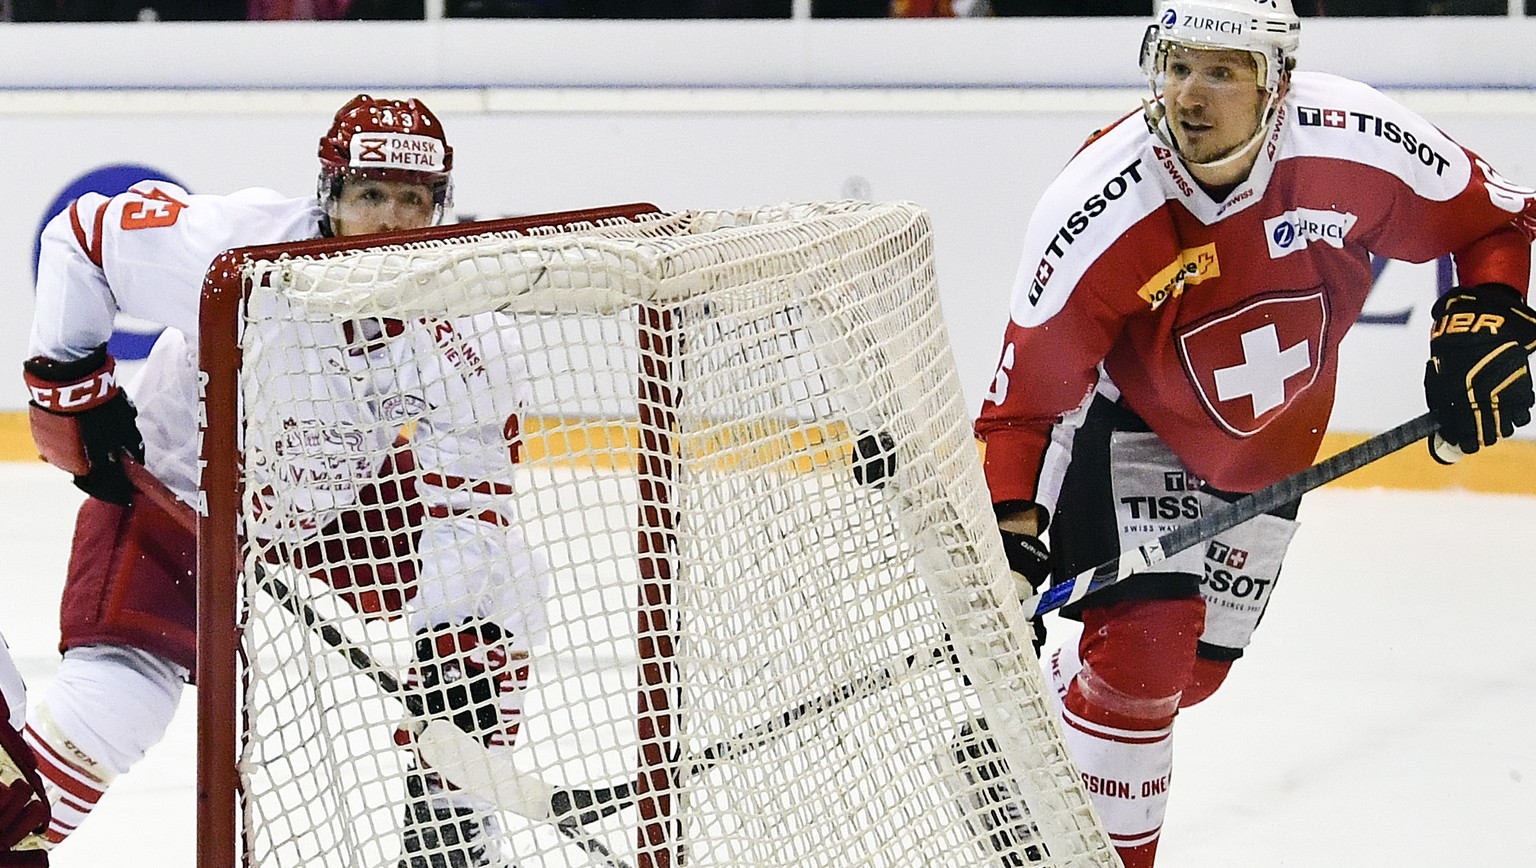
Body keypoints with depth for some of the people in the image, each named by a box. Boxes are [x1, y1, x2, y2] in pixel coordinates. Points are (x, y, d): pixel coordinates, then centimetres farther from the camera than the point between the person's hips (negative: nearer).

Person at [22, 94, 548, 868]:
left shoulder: (463, 338, -24)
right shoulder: (229, 245, -32)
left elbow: (468, 505, -21)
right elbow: (82, 233, -17)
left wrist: (454, 650, -29)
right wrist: (70, 385, -14)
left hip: (343, 493, 4)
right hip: (175, 484, -4)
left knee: (501, 580, -5)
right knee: (114, 697, -21)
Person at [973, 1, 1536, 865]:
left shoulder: (1357, 142, -28)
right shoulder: (1099, 204, -32)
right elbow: (1029, 387, -24)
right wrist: (1009, 535, -31)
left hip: (1274, 437, 4)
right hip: (1131, 424, -4)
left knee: (1195, 666, 12)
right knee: (1142, 644, -20)